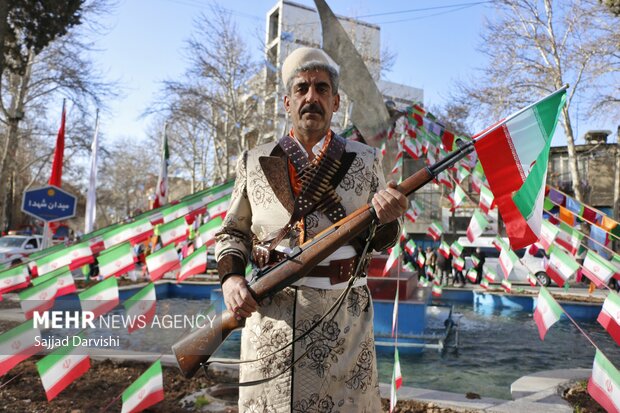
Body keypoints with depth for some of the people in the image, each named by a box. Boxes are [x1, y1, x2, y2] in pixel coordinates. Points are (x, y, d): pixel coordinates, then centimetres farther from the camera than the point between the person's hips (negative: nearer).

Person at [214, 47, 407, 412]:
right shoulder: (254, 162, 5)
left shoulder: (365, 160, 5)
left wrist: (386, 217, -13)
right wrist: (231, 277, -6)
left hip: (343, 316, 0)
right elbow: (233, 232, 12)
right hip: (269, 316, 1)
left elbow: (382, 241, 9)